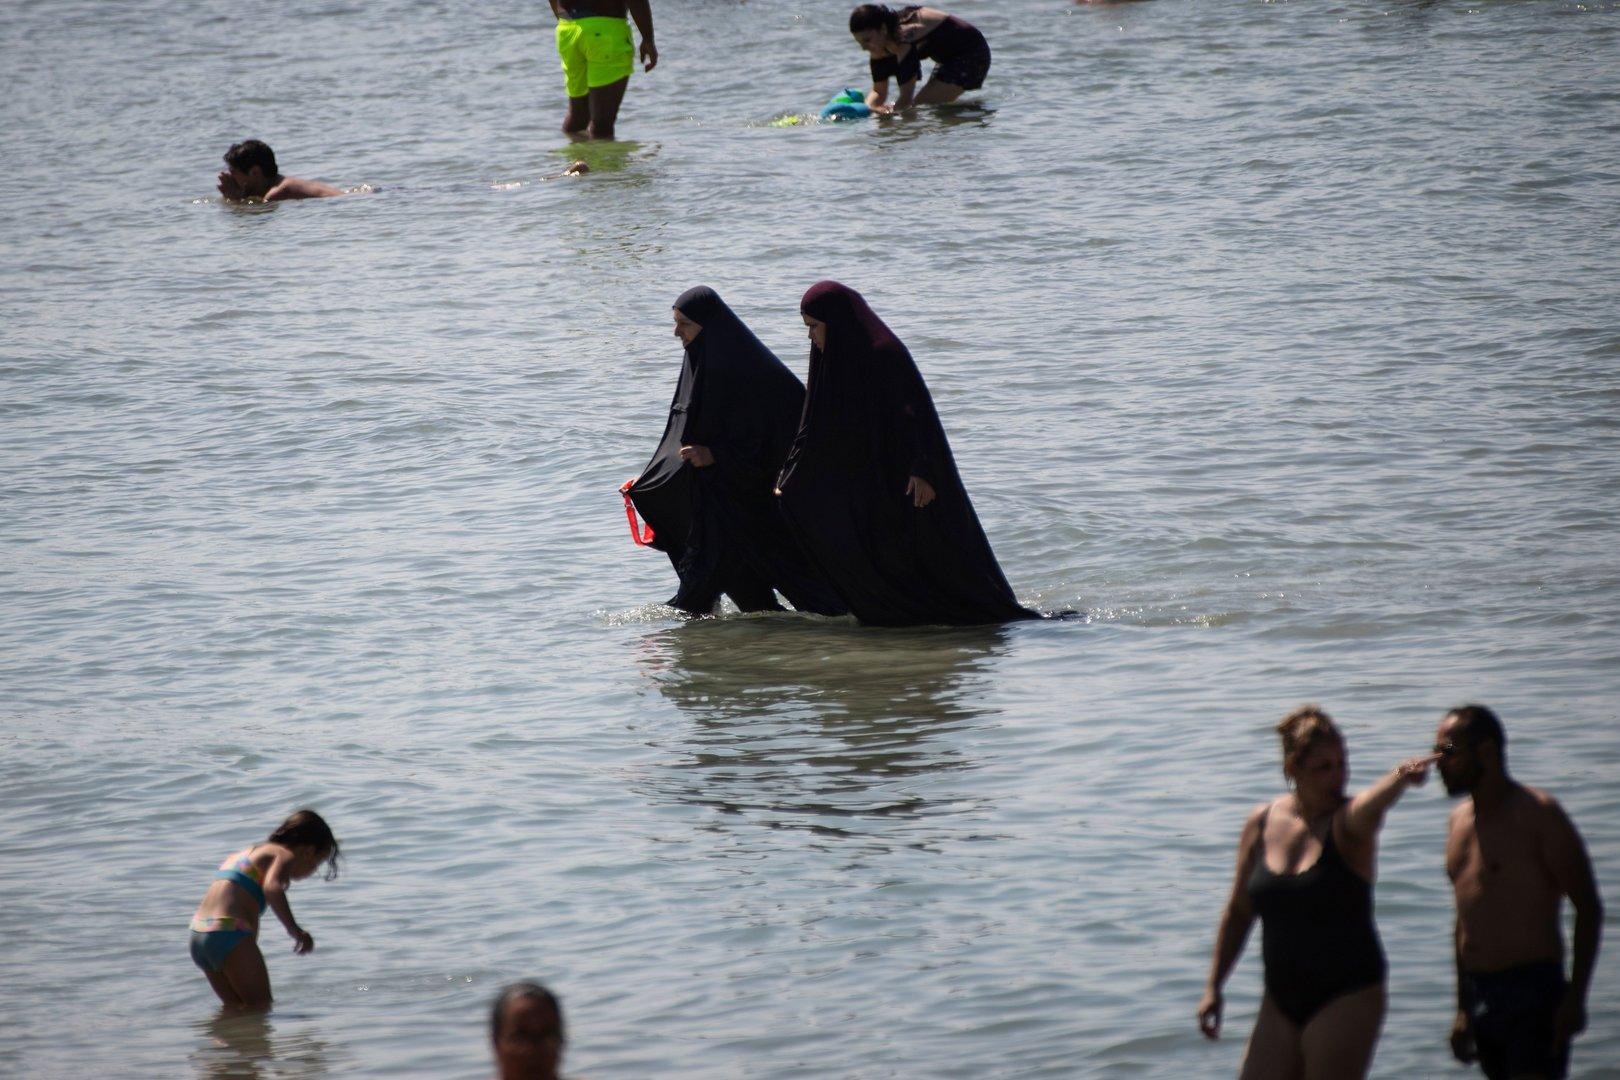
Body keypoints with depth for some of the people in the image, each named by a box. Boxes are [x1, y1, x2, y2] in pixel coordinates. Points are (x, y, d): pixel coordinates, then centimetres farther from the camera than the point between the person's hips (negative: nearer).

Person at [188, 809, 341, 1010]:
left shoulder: (250, 851, 26)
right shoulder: (285, 855, -1)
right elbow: (272, 888, -22)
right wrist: (295, 930, -20)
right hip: (229, 935, -9)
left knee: (236, 1007, 18)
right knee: (260, 1007, -2)